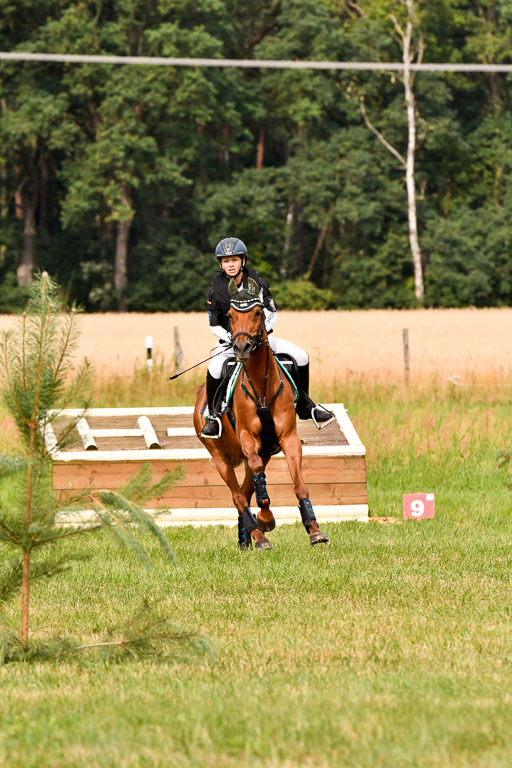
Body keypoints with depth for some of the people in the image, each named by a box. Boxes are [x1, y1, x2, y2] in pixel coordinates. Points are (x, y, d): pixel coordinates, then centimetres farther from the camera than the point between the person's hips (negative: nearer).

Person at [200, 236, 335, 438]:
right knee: (214, 370, -34)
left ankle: (306, 406, 6)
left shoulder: (257, 282, -4)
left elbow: (272, 314, -1)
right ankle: (213, 416, -14)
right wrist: (231, 338, -22)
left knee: (301, 356, -11)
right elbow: (214, 325, -5)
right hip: (230, 340, -3)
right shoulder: (216, 289, -8)